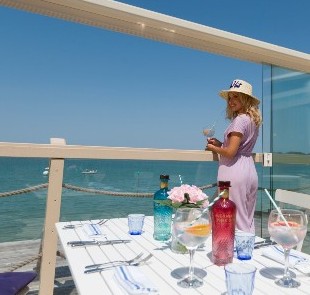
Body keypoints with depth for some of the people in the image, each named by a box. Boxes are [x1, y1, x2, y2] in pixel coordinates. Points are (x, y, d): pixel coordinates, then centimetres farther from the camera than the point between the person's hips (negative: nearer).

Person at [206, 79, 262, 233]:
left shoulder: (240, 119, -12)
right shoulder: (253, 119, 16)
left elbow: (230, 152, -18)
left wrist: (213, 148, -1)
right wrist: (219, 144, 11)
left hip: (234, 173, -10)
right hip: (250, 171, 10)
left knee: (237, 222, -2)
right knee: (248, 221, 16)